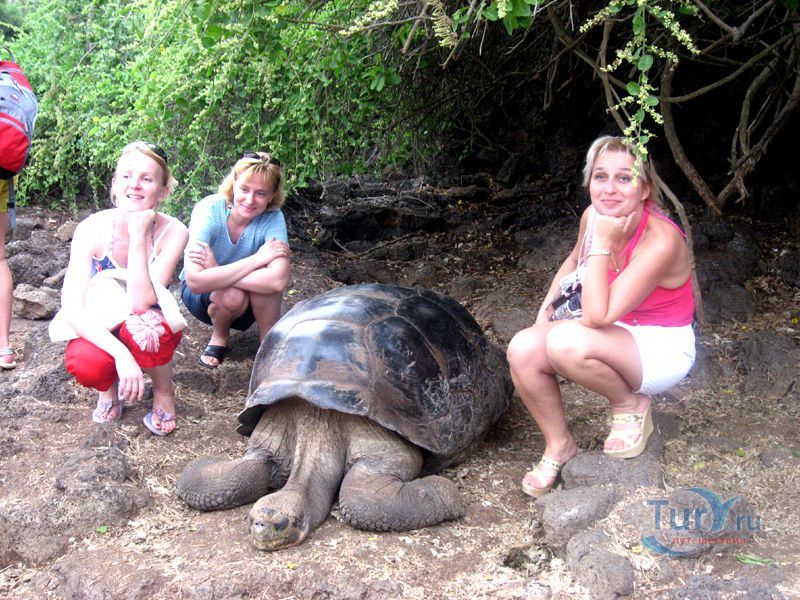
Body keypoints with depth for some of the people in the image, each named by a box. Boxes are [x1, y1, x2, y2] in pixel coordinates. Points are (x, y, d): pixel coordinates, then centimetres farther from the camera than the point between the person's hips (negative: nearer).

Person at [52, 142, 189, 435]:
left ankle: (164, 392, -4)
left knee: (141, 325, -37)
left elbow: (140, 303, -30)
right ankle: (109, 387, 4)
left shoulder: (173, 232, -20)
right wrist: (120, 353, -40)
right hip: (99, 329, 0)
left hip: (149, 332, 0)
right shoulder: (92, 229, -19)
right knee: (85, 364, -35)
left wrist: (138, 236, -35)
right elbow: (72, 306, -27)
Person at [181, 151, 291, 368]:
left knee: (268, 280, -32)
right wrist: (257, 259, -38)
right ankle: (219, 335, 0)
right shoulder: (209, 210, -28)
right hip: (201, 294, -1)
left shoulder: (273, 218, -23)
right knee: (232, 295, -34)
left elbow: (279, 280, -41)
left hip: (251, 300, 1)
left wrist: (217, 271, -37)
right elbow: (195, 281, -41)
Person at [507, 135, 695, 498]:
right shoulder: (593, 217, -8)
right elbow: (575, 260, 18)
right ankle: (559, 446, 5)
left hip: (663, 348, -7)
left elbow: (597, 316, -34)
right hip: (615, 334, 7)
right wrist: (549, 301, 4)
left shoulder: (660, 241, -29)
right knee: (524, 349, -18)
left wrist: (603, 243, -30)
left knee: (566, 342, -35)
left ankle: (630, 405, -5)